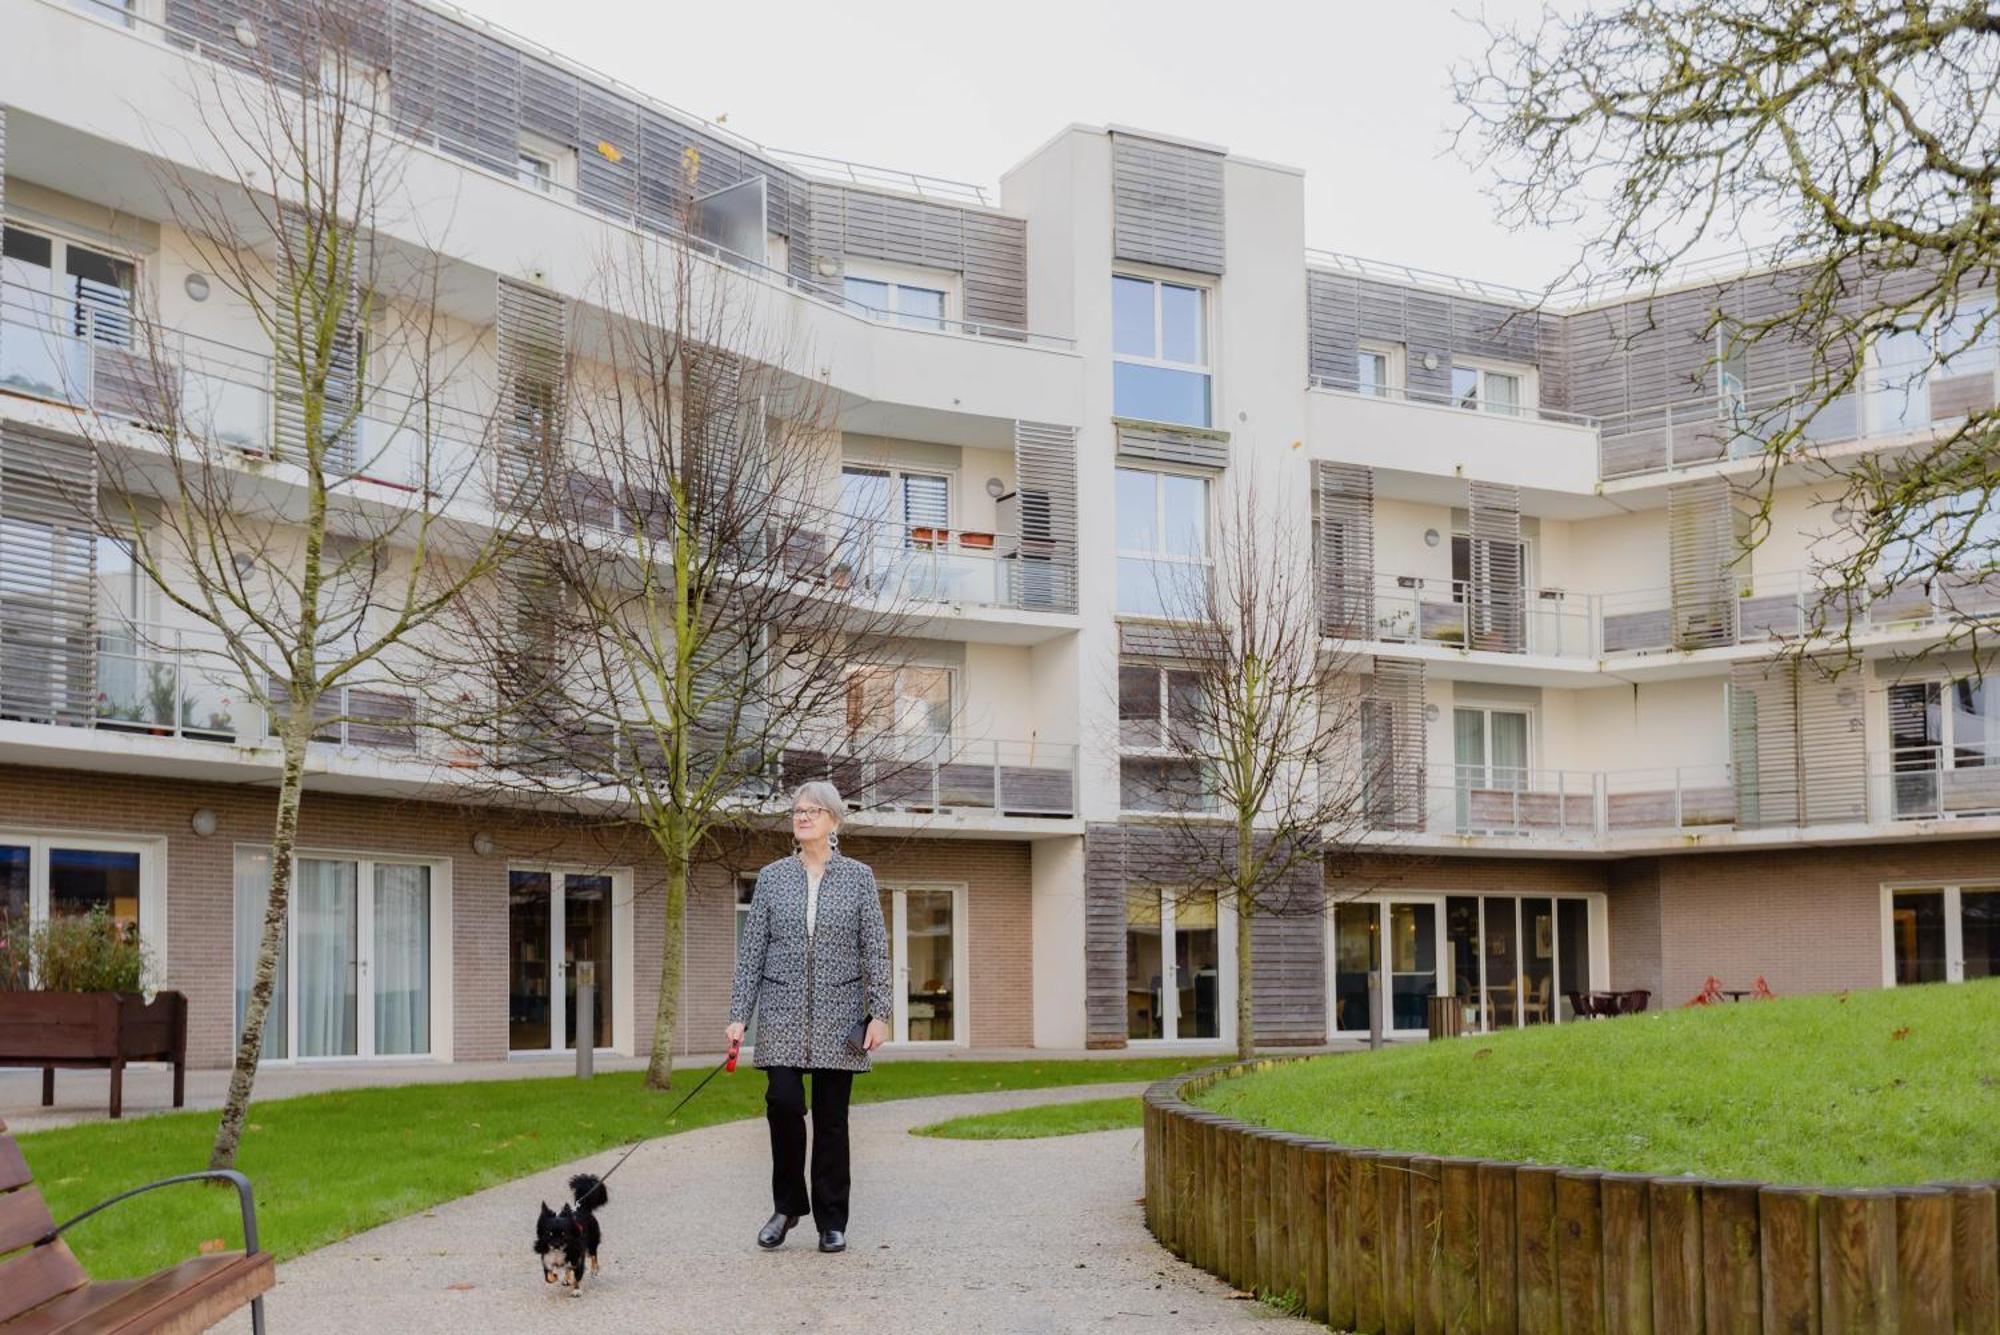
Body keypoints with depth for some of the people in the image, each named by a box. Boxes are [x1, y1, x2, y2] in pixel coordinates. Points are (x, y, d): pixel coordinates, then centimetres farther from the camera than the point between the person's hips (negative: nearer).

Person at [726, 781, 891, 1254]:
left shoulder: (859, 877, 4)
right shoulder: (772, 877, 7)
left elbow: (875, 948, 2)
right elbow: (751, 948, 6)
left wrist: (879, 1012, -5)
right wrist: (738, 1014, 0)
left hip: (838, 1013, 0)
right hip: (782, 1011, 1)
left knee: (832, 1117, 2)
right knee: (783, 1102, -12)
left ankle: (831, 1221, 12)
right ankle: (787, 1205, 8)